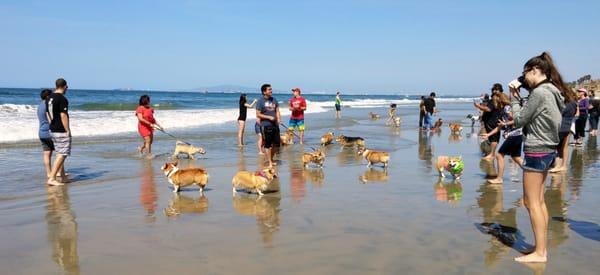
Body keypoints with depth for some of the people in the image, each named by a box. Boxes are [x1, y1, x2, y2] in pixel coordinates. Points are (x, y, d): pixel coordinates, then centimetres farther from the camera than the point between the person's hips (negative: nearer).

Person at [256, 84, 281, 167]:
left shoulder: (274, 100, 11)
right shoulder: (260, 101, -7)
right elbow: (258, 114, -8)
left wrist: (278, 118, -3)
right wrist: (269, 117, -16)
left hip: (275, 124, 6)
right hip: (266, 125, -6)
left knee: (277, 143, 7)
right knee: (268, 145, 0)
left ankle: (271, 158, 28)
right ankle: (270, 162, 8)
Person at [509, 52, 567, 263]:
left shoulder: (539, 92, -18)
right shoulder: (552, 91, 12)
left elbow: (519, 120, -13)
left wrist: (514, 97, -2)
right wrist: (519, 97, 6)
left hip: (536, 152, -10)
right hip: (547, 150, 10)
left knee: (531, 202, -3)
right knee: (539, 201, 14)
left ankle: (539, 253, 2)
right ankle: (542, 248, 20)